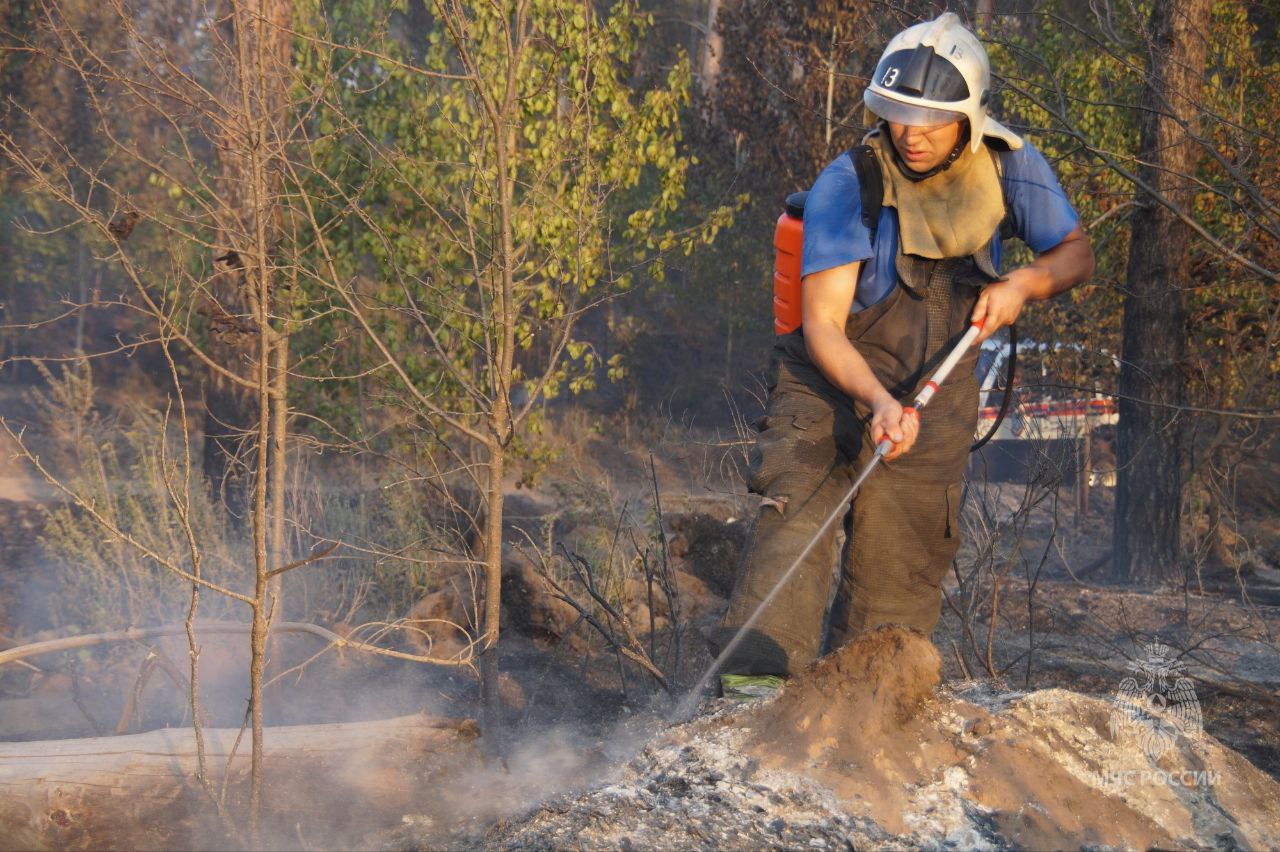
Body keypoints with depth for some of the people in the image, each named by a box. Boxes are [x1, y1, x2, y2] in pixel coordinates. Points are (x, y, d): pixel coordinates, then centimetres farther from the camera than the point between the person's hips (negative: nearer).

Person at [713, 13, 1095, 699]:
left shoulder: (1010, 167, -9)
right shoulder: (846, 186, -20)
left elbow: (1075, 253, 6)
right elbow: (823, 324, -23)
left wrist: (1021, 284, -17)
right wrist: (878, 401, -40)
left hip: (936, 382, 3)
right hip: (836, 374, -3)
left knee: (904, 551, -1)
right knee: (801, 495, -26)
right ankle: (757, 664, -32)